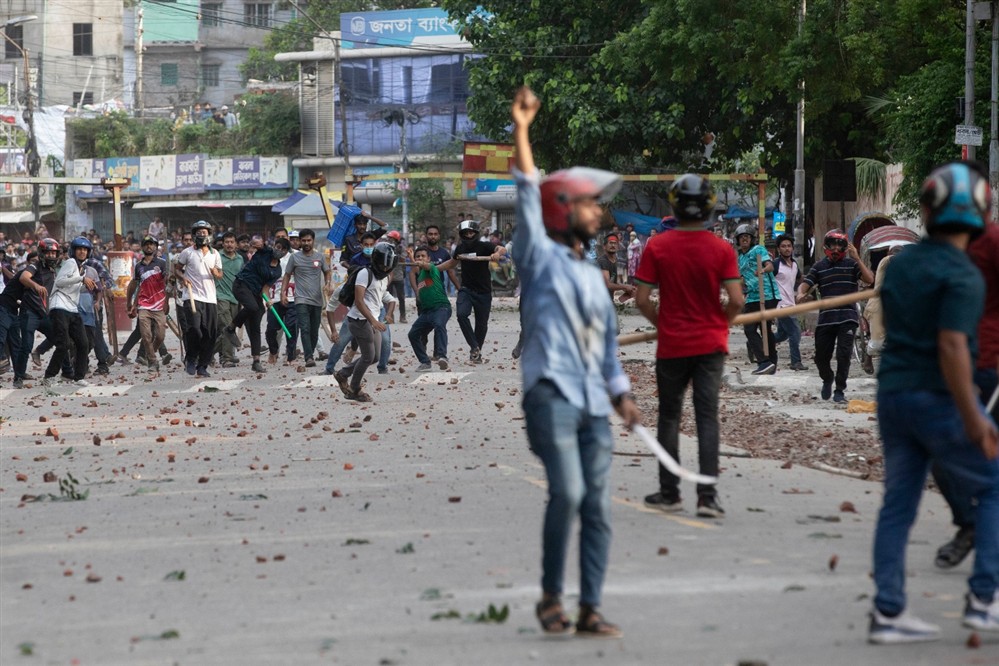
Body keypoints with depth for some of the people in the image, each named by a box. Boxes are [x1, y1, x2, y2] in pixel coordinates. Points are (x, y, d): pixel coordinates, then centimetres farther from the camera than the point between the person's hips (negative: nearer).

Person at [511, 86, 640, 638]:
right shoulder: (539, 256, 3)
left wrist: (621, 393, 14)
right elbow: (528, 195, -8)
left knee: (597, 505, 1)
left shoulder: (593, 276, 21)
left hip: (594, 402, 6)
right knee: (568, 492, -20)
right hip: (552, 392, -6)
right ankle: (551, 595, -5)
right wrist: (521, 132, -15)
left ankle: (589, 610, 4)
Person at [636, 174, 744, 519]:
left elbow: (642, 299, -8)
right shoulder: (721, 249, -6)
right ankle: (707, 495, -8)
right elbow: (736, 300, -11)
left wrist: (661, 323, 10)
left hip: (672, 345, 0)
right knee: (707, 417, 0)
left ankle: (669, 492, 17)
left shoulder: (657, 246, -6)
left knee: (669, 416, 13)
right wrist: (721, 321, 9)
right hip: (710, 344, 0)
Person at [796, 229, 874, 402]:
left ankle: (839, 391, 0)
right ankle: (827, 380, 37)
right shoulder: (819, 266, 10)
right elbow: (805, 284, 2)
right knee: (821, 357, 6)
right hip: (826, 318, 2)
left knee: (844, 354, -12)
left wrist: (857, 259, -14)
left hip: (847, 318, -2)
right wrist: (800, 294, -21)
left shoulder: (851, 264, 5)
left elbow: (870, 280, -7)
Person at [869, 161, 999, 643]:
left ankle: (888, 613, 9)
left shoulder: (900, 264, 8)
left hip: (892, 392, 7)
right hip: (939, 399, -7)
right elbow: (952, 346, -24)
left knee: (898, 503, 10)